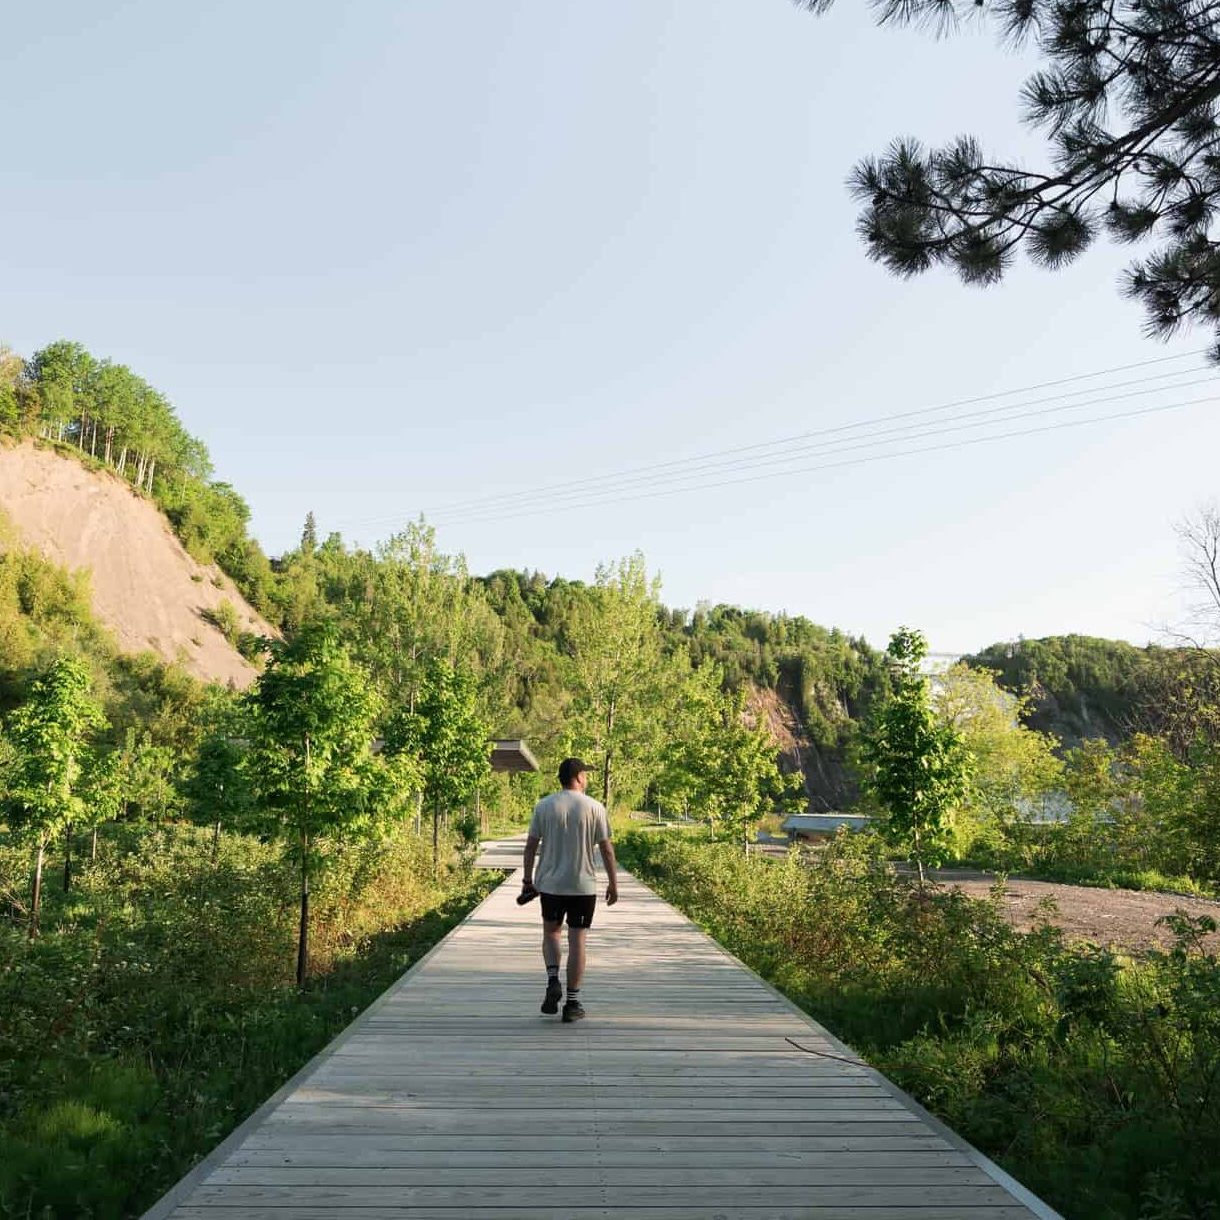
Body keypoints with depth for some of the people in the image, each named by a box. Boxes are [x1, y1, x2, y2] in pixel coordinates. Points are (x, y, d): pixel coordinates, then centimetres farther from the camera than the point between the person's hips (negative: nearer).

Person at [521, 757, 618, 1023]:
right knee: (577, 940, 5)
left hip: (550, 883, 2)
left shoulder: (543, 806, 0)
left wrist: (527, 878, 11)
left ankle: (553, 980, -1)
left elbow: (531, 845, 1)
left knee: (551, 931, 20)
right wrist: (613, 884, 5)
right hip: (583, 885, -1)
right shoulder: (595, 808, -5)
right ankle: (572, 1003, 7)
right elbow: (606, 849, -4)